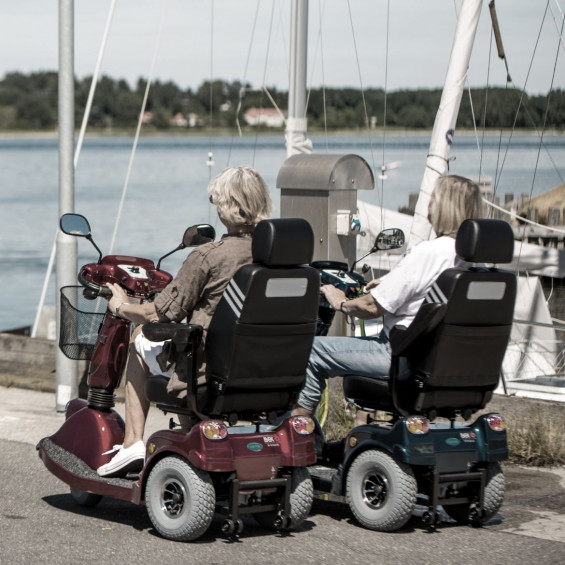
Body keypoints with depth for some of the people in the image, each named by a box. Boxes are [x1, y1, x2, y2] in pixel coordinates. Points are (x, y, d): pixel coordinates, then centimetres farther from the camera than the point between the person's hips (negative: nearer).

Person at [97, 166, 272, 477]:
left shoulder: (207, 257, -20)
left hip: (208, 370, -5)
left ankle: (132, 443, 22)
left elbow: (161, 314, -13)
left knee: (140, 338, 23)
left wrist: (122, 307, 8)